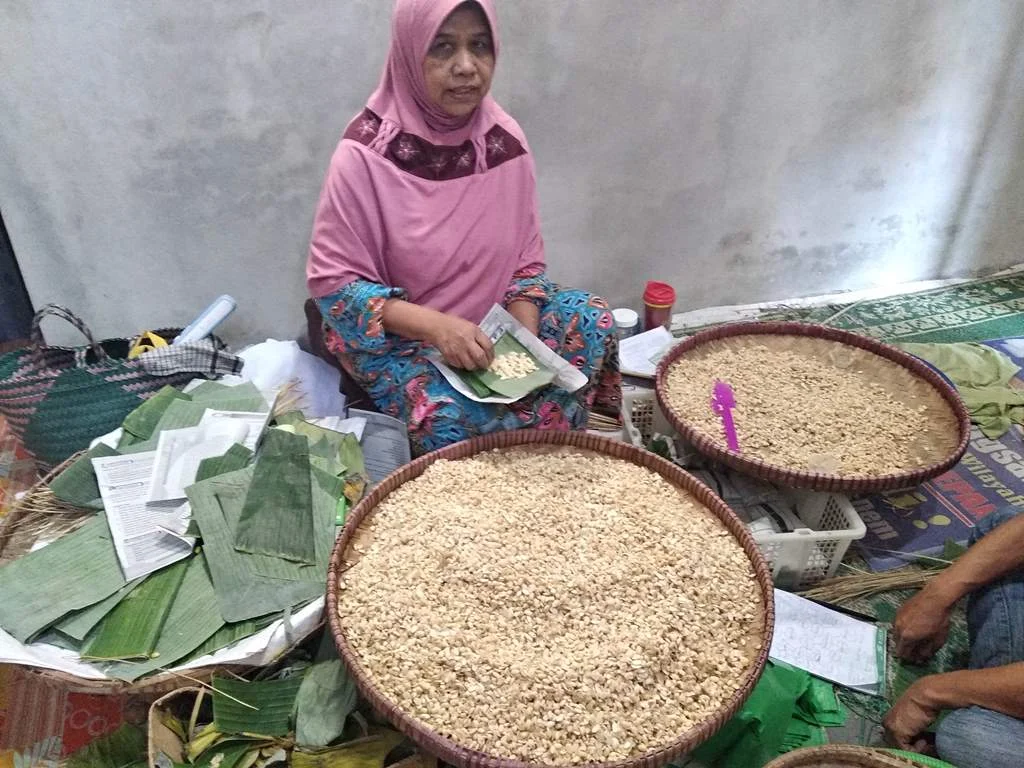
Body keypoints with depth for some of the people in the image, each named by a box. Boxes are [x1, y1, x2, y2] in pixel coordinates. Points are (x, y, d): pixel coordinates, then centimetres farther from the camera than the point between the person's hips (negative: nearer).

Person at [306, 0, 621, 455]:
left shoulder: (505, 140, -5)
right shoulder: (367, 153, -19)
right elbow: (331, 281, -16)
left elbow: (526, 259, 2)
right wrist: (435, 326, -28)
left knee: (590, 320, -14)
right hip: (395, 336, -4)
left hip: (490, 324, 5)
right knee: (450, 420, -30)